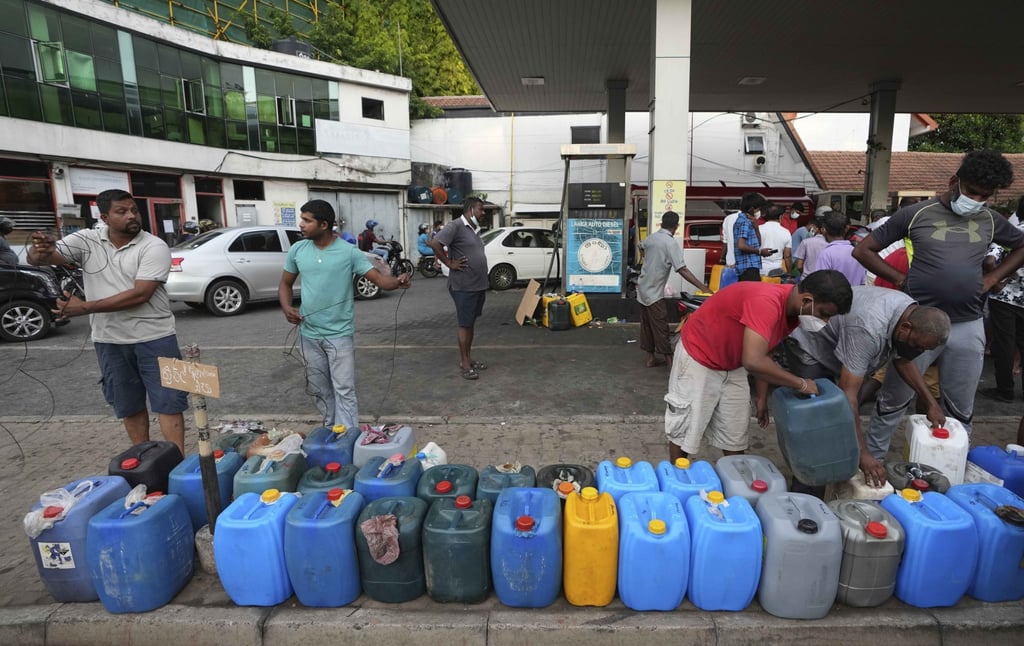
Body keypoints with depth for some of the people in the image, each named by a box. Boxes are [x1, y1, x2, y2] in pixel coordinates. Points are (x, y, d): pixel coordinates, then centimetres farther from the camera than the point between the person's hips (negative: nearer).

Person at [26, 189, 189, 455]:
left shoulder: (154, 247, -11)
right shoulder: (86, 240, 1)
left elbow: (140, 294, -19)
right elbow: (37, 259, -4)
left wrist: (84, 307, -18)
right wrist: (40, 250, -29)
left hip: (153, 337, -4)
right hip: (109, 340, 4)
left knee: (167, 400, 0)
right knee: (129, 403, 16)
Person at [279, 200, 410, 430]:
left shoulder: (349, 252, -11)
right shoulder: (297, 250, 1)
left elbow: (378, 278, -15)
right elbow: (285, 284, 12)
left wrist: (397, 282, -37)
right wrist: (287, 308, -8)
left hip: (339, 334, -4)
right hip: (309, 334, 5)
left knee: (344, 390, -2)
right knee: (320, 389, 17)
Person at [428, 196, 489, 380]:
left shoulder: (474, 229, 15)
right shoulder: (455, 226, -13)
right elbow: (435, 243, -23)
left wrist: (483, 283, 15)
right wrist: (449, 263, -17)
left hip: (479, 286, 9)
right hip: (464, 287, -9)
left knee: (471, 324, 15)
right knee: (465, 325, -1)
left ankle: (468, 358, 25)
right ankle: (465, 364, 7)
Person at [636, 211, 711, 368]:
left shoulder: (649, 239, 7)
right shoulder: (672, 243, -15)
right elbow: (682, 270, -22)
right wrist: (702, 287, -22)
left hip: (643, 289, 7)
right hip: (654, 292, -7)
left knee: (647, 325, 12)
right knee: (660, 327, -5)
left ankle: (651, 358, 20)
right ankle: (669, 359, -1)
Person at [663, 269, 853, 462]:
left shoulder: (792, 312, -6)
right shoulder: (767, 302, -34)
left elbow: (763, 354, 7)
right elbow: (753, 361, -43)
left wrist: (762, 397, 9)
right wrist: (801, 384, -29)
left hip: (732, 366, 8)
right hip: (698, 358, -8)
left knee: (734, 436, 12)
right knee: (685, 430, 3)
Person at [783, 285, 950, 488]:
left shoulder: (912, 313, -13)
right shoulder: (868, 329, -40)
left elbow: (902, 361, 8)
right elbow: (848, 394, -40)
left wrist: (931, 402, 2)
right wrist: (863, 454, -40)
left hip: (834, 346, 9)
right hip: (808, 347, -9)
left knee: (850, 418, 5)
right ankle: (804, 489, -8)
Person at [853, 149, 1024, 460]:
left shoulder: (990, 221, 9)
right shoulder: (917, 214, -3)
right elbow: (863, 250, 0)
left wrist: (991, 279, 11)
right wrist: (900, 279, -7)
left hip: (968, 327, 4)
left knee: (961, 410, 15)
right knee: (893, 401, 5)